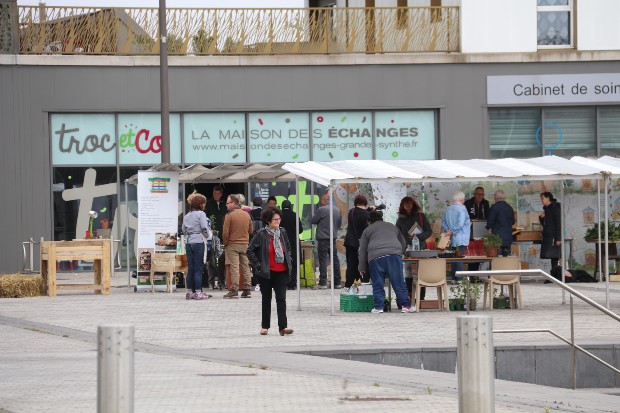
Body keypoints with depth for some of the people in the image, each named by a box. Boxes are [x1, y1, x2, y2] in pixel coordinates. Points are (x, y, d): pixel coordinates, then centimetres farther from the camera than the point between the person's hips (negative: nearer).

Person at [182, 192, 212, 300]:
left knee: (190, 268, 8)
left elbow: (183, 230, 14)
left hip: (188, 243, 6)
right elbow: (205, 230, -10)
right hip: (198, 242, -6)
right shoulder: (201, 214, -6)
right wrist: (208, 234, 10)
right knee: (198, 268, -3)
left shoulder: (186, 216, 13)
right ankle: (198, 292, -5)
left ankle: (190, 292, 8)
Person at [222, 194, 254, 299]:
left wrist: (225, 243, 2)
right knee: (246, 267, 8)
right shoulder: (247, 215, 5)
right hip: (245, 244, 5)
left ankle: (234, 290, -8)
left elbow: (225, 232, -12)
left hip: (233, 245, -5)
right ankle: (247, 290, 9)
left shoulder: (229, 216, -11)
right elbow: (251, 230, 12)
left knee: (234, 268, -5)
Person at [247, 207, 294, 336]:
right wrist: (258, 265, -8)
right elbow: (250, 251, -6)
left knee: (281, 299, -6)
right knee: (266, 299, 9)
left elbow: (288, 248, 22)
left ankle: (283, 326, -12)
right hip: (267, 272, -3)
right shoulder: (261, 234, -9)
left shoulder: (282, 232, 5)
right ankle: (265, 326, 19)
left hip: (281, 272, 3)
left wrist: (288, 262, 11)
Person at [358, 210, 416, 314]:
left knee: (377, 285, 5)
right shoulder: (392, 226, 28)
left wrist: (362, 268, 19)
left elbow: (363, 251, 16)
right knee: (398, 283, 2)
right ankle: (406, 305, 2)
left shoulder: (367, 230, 20)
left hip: (375, 258, -1)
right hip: (394, 255, 2)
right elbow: (403, 243, 33)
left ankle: (378, 307, 2)